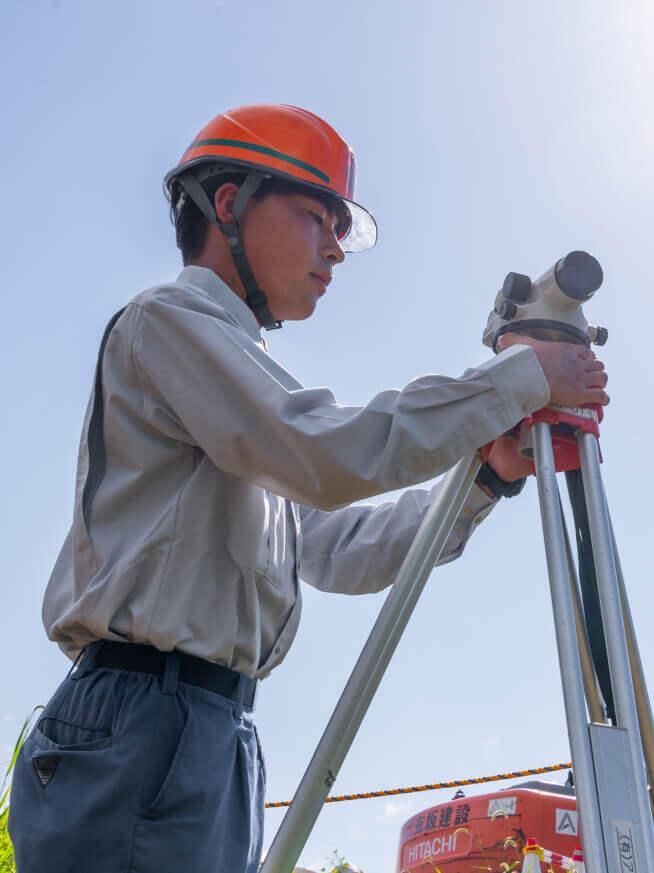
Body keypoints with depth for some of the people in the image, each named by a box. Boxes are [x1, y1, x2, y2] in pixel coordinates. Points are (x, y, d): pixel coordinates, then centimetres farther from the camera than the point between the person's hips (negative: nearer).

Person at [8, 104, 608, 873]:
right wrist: (520, 376, -10)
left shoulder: (234, 360, 21)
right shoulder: (168, 318, -4)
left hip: (212, 733, 8)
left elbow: (340, 554, 16)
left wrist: (489, 475, 6)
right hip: (144, 725, -8)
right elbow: (334, 456, -20)